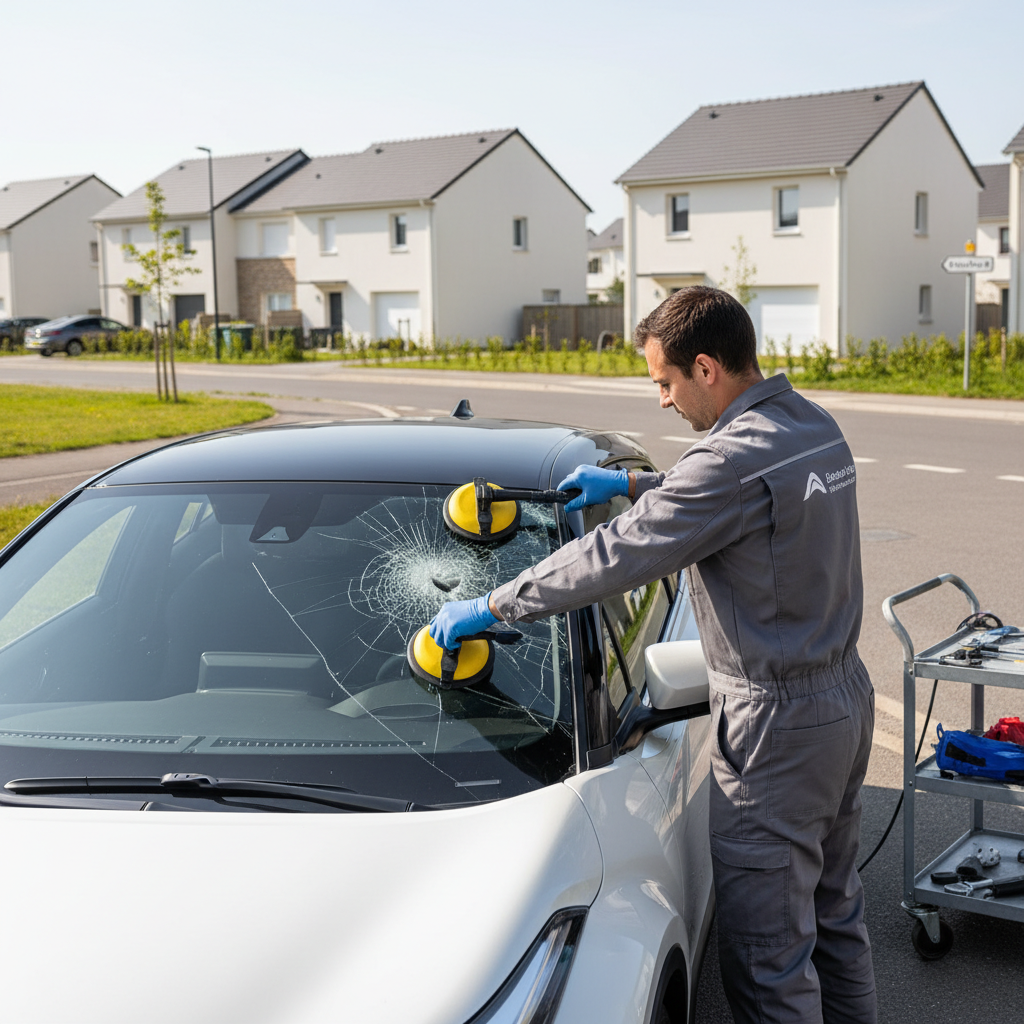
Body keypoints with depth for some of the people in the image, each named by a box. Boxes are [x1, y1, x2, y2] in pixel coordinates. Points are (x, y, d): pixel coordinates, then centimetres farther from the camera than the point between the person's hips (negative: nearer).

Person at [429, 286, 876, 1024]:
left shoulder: (737, 456, -23)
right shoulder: (816, 427, 6)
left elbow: (618, 557, -21)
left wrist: (491, 606, -11)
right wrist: (631, 484, 24)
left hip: (780, 723, -10)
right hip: (847, 695, 10)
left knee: (768, 952, 1)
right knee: (835, 913, 23)